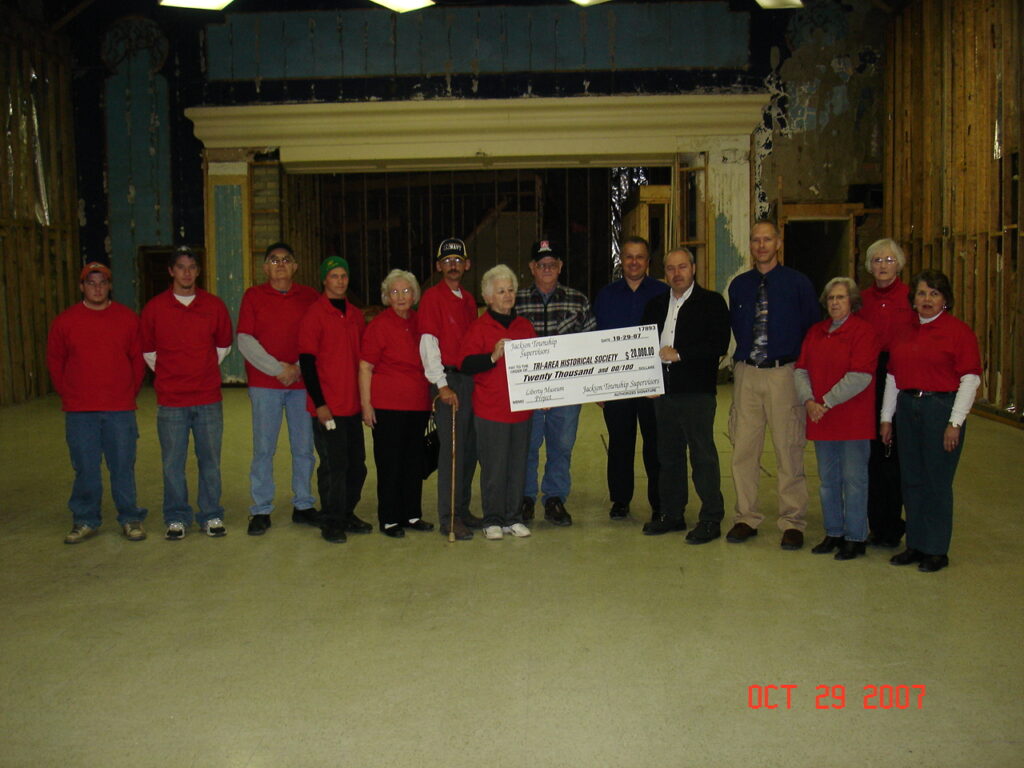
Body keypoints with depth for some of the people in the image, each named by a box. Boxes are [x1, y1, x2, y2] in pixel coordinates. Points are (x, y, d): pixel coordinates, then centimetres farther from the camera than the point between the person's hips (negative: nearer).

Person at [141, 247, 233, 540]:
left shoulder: (214, 305, 4)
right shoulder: (154, 307, 1)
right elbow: (148, 351, 12)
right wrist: (169, 375, 10)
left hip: (208, 398, 1)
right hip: (170, 400, -1)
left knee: (210, 460, 6)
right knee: (172, 462, 3)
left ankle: (211, 516, 17)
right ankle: (176, 519, 16)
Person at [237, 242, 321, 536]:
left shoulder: (310, 296, 8)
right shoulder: (253, 296, 5)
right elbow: (245, 340, -1)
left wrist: (300, 368, -8)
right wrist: (277, 368, -9)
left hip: (302, 382, 2)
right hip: (264, 383, -1)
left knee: (304, 447, 6)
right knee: (263, 448, 0)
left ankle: (303, 505, 17)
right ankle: (261, 510, 8)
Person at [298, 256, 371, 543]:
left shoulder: (356, 315, 13)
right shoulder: (314, 315, -6)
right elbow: (307, 362, -9)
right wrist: (320, 403, -14)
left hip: (354, 406, 6)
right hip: (328, 407, -6)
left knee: (357, 464, 10)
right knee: (334, 465, -2)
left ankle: (347, 515, 24)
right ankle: (331, 522, 9)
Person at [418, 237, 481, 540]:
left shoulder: (468, 299, 16)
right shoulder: (432, 297, -4)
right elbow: (428, 342, -11)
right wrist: (441, 385, -17)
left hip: (471, 378, 7)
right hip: (449, 380, -7)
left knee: (470, 447, 10)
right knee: (452, 449, -6)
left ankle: (463, 509, 21)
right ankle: (449, 518, 1)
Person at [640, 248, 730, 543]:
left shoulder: (711, 302, -1)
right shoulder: (656, 305, 16)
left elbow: (719, 344, -11)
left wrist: (679, 354, -15)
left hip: (697, 392, -6)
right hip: (664, 391, 6)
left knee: (703, 454, -4)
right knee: (669, 455, 12)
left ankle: (711, 519, 4)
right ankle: (672, 515, 22)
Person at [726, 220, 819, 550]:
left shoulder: (797, 282, 2)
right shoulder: (738, 286, 11)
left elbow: (813, 327, 4)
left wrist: (800, 365, 1)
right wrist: (746, 355, 9)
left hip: (785, 373, -3)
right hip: (747, 374, 3)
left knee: (789, 450, -1)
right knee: (743, 448, 4)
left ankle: (792, 523, 7)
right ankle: (746, 517, 15)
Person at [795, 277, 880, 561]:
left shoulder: (863, 331, -7)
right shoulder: (815, 332, 13)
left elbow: (859, 377, -15)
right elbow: (801, 370, 7)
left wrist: (826, 403, -15)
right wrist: (808, 401, -9)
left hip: (853, 419, -6)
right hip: (820, 418, 6)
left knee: (853, 479, 1)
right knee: (828, 479, 12)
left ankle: (855, 538, 10)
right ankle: (833, 532, 24)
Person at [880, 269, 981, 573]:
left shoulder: (959, 330, -4)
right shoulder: (904, 332, 12)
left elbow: (970, 378, -8)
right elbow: (893, 376, 15)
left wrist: (955, 423, -13)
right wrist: (886, 417, 12)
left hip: (941, 408, -5)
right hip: (907, 409, 5)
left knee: (938, 482, 0)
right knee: (912, 480, 10)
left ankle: (937, 550, 12)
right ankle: (915, 544, 22)